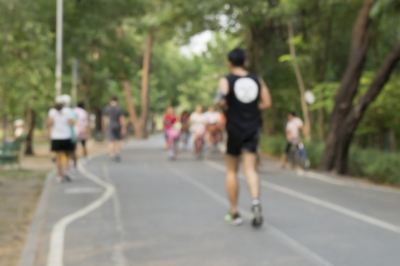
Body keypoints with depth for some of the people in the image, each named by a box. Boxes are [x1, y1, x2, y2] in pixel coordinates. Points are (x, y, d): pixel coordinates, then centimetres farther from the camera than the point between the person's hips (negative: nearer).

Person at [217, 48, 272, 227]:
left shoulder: (226, 81, -5)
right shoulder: (257, 80, 6)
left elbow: (222, 101, -20)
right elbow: (267, 103, 2)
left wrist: (225, 109, 2)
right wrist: (251, 110, 13)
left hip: (234, 128, -2)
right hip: (253, 127, 2)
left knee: (231, 171, 9)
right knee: (250, 169, -1)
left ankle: (234, 213, 13)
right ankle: (255, 200, -28)